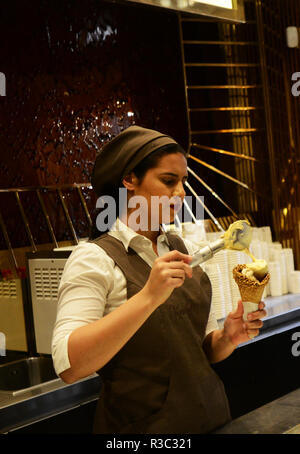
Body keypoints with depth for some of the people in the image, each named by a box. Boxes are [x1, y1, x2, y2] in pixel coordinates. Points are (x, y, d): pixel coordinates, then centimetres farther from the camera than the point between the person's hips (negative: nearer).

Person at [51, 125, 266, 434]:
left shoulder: (187, 250, 3)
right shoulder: (94, 258, -14)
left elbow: (204, 348, 11)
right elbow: (68, 365, -25)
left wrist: (227, 338, -11)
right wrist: (149, 297, -31)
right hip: (141, 426, -5)